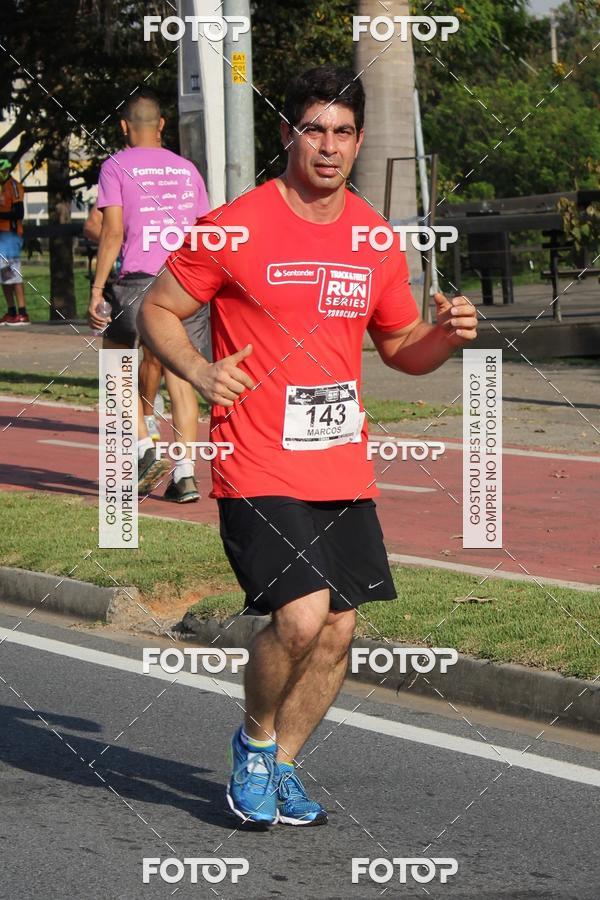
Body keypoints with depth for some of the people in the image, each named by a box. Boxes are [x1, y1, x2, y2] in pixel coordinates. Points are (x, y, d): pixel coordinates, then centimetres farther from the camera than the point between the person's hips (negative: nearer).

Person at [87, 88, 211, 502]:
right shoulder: (186, 169, 15)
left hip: (140, 280, -3)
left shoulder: (116, 166, 2)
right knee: (180, 375, 6)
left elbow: (113, 231, -7)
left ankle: (146, 449, -1)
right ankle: (186, 473, -1)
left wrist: (97, 289, -6)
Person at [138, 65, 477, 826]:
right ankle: (255, 738, 9)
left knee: (338, 630, 4)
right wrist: (198, 371, -17)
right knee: (301, 615, -18)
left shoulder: (376, 238, 9)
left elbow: (400, 347, 20)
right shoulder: (235, 228, -7)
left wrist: (445, 335, -1)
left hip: (344, 469, 6)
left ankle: (278, 767, 25)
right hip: (259, 469, -5)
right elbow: (156, 311, 0)